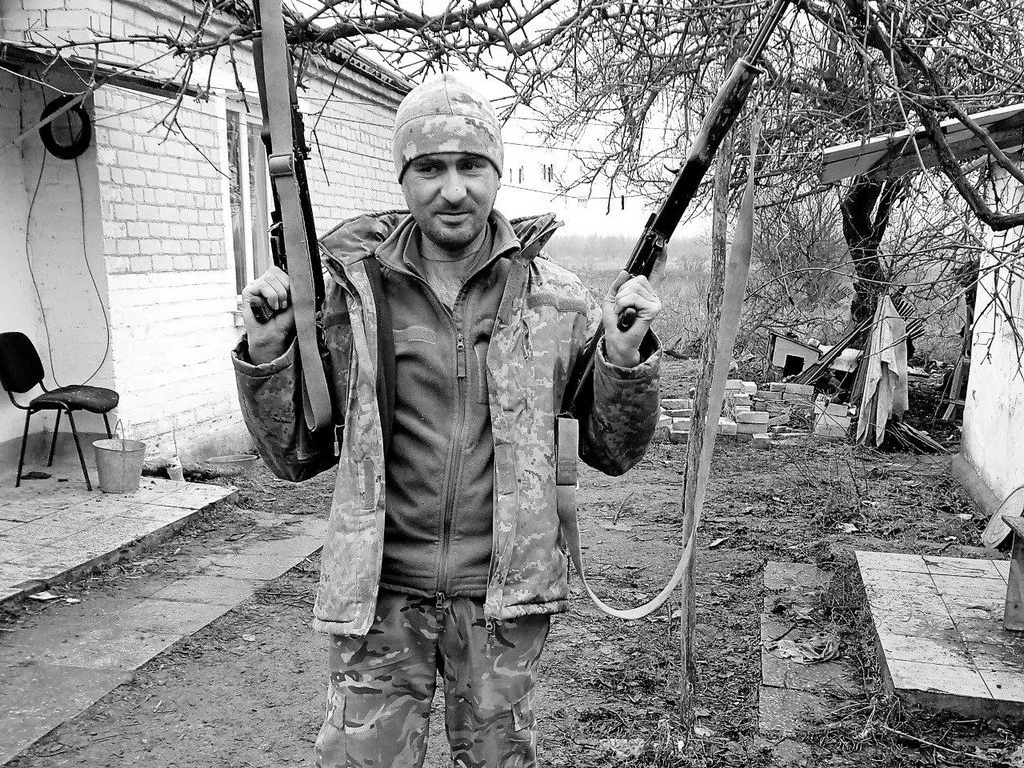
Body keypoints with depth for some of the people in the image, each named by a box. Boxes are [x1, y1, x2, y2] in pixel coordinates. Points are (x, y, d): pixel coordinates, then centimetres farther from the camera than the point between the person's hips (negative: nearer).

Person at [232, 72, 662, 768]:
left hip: (503, 596, 1)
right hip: (380, 594, 0)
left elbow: (613, 452, 3)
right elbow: (297, 456, 3)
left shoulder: (559, 301, -2)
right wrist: (267, 351, -13)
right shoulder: (355, 294, -3)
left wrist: (627, 360, -15)